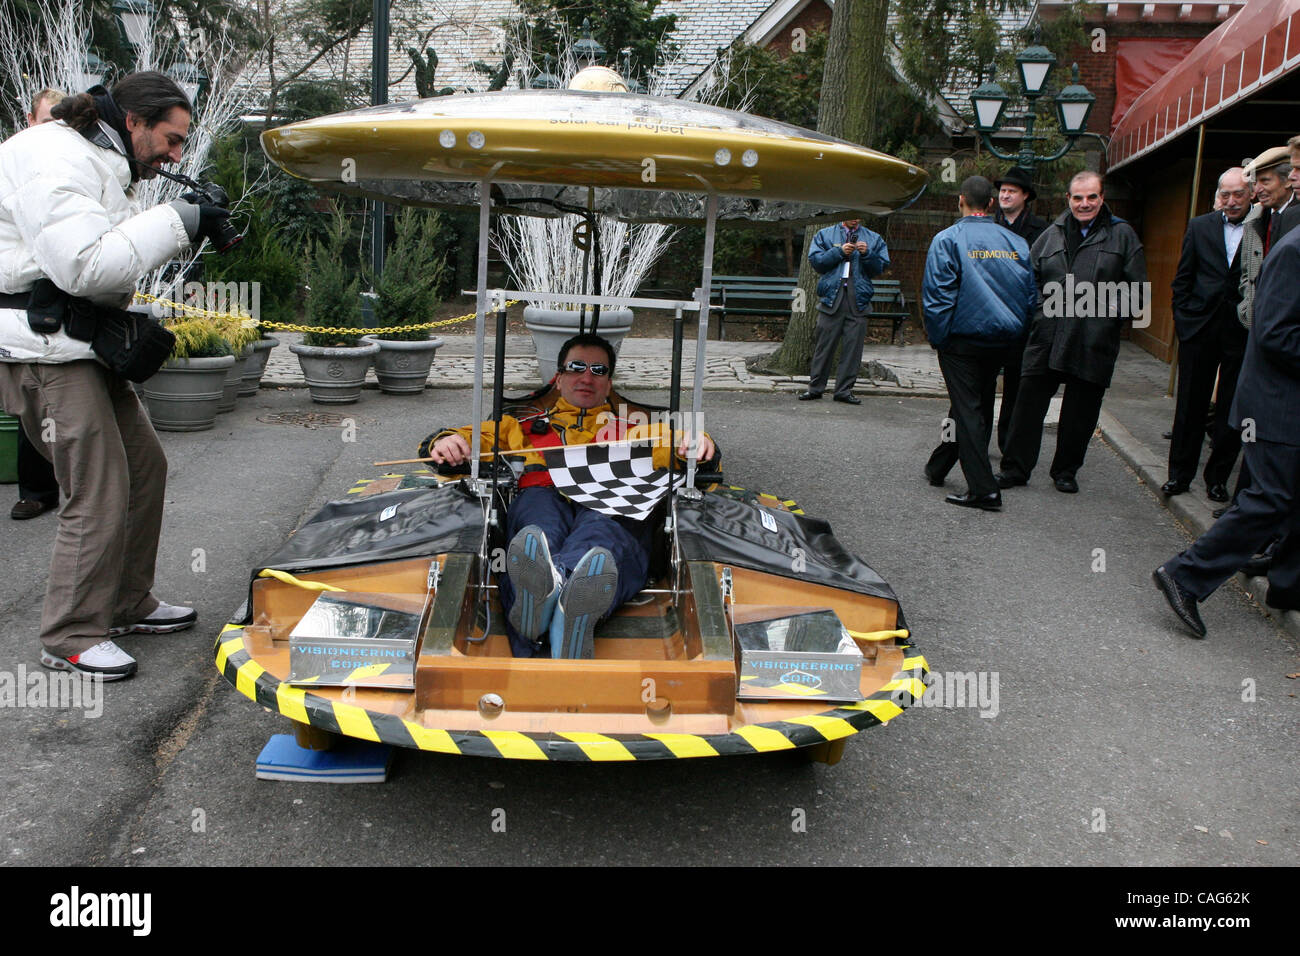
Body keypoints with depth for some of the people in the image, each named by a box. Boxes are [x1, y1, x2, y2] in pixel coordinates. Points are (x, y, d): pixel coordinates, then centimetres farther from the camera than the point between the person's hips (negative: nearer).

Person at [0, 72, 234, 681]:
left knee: (145, 468, 13)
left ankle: (127, 604, 26)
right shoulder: (54, 158, -15)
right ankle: (71, 637, 4)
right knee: (100, 494, -10)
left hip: (83, 345, 11)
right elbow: (82, 265, -27)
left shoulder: (103, 165, 19)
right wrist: (177, 222, -23)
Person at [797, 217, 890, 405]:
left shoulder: (873, 239, 14)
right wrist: (839, 252, -8)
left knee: (853, 346, 0)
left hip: (858, 299, 1)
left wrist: (867, 254, -8)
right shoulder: (825, 235, 12)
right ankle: (815, 388, 8)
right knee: (824, 344, 0)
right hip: (831, 297, -1)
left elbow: (881, 267, 8)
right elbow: (815, 260, 1)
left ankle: (844, 389, 7)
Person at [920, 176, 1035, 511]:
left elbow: (936, 295, -14)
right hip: (1004, 341, 5)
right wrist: (1016, 332, 17)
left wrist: (937, 339, -4)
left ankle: (984, 489, -5)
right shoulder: (1017, 243, 4)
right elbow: (1031, 295, 8)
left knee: (968, 411, -2)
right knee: (981, 405, 19)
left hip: (964, 339, -5)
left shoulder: (948, 239, -10)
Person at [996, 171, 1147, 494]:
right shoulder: (1052, 234, 13)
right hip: (1047, 337, 2)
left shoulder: (1122, 235, 6)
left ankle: (1066, 471, 24)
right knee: (1029, 403, 1)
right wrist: (1038, 307, 2)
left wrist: (1117, 309, -8)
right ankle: (1015, 468, 12)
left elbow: (1136, 289, 5)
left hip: (1094, 342, -2)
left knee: (1080, 412, 8)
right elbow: (1030, 277, 18)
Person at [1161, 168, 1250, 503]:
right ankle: (1180, 474, 17)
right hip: (1199, 329, 2)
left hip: (1241, 333, -2)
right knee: (1191, 404, 8)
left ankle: (1218, 477, 18)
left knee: (1231, 410, 5)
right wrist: (1183, 320, 2)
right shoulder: (1199, 227, 7)